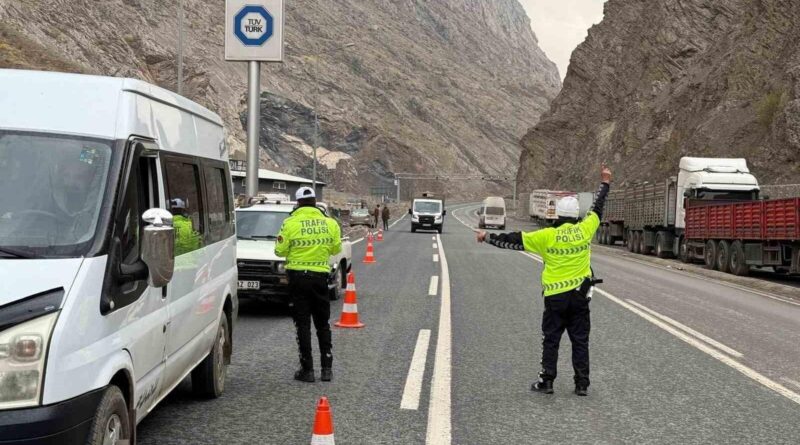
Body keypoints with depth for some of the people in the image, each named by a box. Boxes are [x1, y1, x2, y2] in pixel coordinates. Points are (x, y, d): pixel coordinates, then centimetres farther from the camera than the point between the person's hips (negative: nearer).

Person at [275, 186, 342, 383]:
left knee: (303, 324, 3)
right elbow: (336, 249, 7)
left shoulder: (291, 223, -9)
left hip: (298, 276, -3)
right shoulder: (330, 223, -1)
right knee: (323, 323, 14)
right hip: (320, 276, 3)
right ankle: (327, 367, 13)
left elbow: (280, 251, -7)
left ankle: (307, 369, 3)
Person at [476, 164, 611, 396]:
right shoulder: (585, 230, -3)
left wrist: (488, 237, 7)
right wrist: (605, 183, 29)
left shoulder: (547, 236, -9)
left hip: (555, 296, -2)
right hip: (580, 295, 2)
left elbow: (514, 240, -4)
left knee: (551, 340, 8)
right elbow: (597, 208, 14)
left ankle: (547, 381, 8)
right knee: (580, 341, 7)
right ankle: (582, 384, 8)